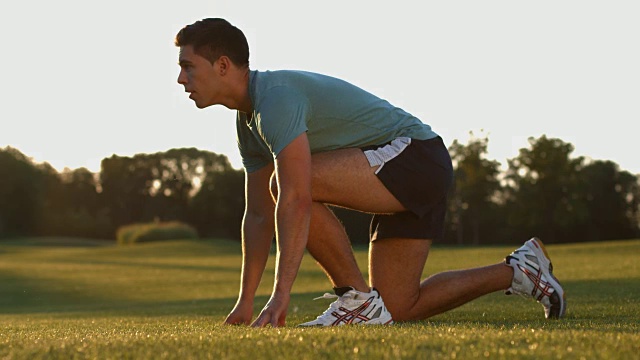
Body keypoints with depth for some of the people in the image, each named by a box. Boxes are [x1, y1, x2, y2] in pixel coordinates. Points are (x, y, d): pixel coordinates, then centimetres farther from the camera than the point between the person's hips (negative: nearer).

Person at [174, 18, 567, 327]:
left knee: (288, 184, -27)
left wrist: (282, 294, -33)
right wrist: (245, 302, 12)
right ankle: (518, 270, 23)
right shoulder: (248, 120, 11)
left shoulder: (275, 97, -21)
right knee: (396, 310, 10)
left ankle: (358, 297, -11)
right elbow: (259, 216, 15)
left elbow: (296, 200, -31)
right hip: (417, 175, 10)